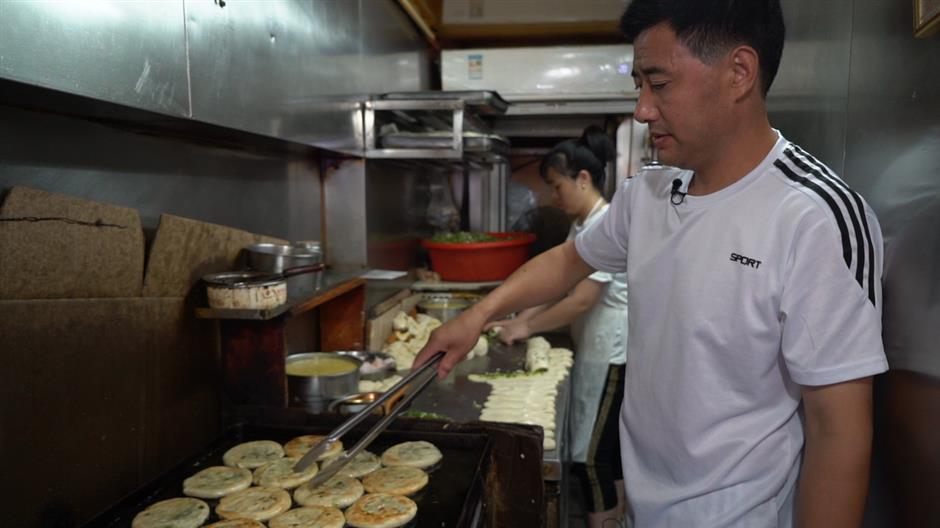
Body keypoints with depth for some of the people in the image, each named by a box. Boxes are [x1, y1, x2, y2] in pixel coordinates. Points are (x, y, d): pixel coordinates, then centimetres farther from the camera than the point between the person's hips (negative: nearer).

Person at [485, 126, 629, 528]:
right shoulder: (584, 224, 11)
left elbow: (581, 300, -24)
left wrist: (527, 328, -15)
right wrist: (520, 319, 5)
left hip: (610, 354, -9)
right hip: (597, 350, 9)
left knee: (590, 450, 0)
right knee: (605, 444, 19)